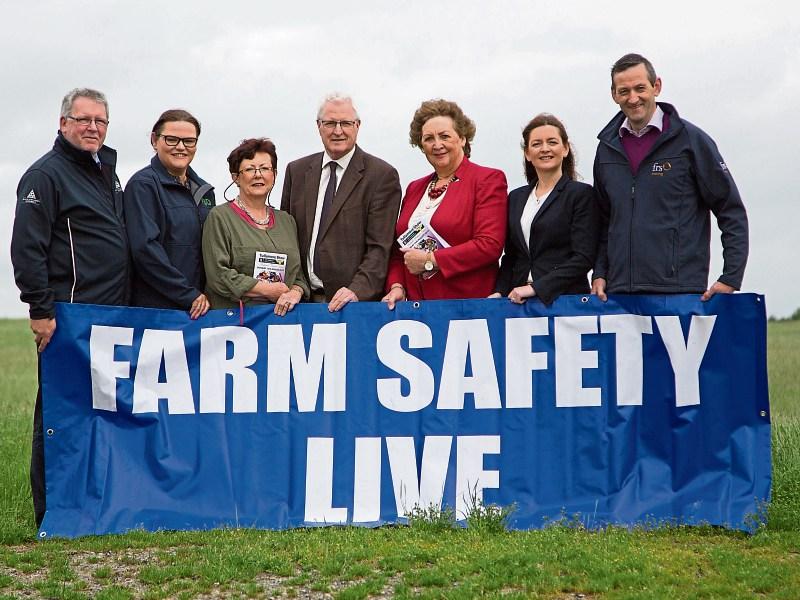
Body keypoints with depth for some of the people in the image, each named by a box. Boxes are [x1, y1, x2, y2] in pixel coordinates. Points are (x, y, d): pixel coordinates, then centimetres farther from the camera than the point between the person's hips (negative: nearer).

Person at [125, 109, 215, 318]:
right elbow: (145, 248, -15)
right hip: (154, 308, -6)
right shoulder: (142, 185, -6)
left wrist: (207, 295, 5)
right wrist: (189, 295, -15)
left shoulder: (204, 191, 16)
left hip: (198, 309, 6)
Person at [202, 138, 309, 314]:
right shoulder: (219, 217, 2)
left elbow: (298, 275, 20)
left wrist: (295, 293, -3)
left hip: (281, 317, 7)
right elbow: (218, 276, -7)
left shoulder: (286, 220, 19)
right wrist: (270, 290, -6)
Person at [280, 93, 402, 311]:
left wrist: (357, 290, -21)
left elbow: (379, 247, -9)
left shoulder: (382, 175, -4)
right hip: (304, 299, 4)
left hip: (358, 300, -4)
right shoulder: (297, 171, 11)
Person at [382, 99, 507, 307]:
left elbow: (490, 245, -13)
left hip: (469, 304, -5)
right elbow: (399, 248, 22)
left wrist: (430, 260, -12)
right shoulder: (415, 188, 19)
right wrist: (396, 285, 2)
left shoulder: (488, 180, -2)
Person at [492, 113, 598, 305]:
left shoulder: (581, 194, -1)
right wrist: (500, 292, 0)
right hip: (520, 302, 5)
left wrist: (535, 288, -16)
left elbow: (583, 258, -10)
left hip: (565, 298, -4)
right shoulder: (516, 198, 16)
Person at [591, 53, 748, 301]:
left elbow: (732, 213, 0)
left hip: (680, 291, -4)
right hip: (619, 294, 4)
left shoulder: (691, 139, 0)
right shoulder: (607, 147, 13)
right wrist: (599, 273, 10)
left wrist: (730, 279, -6)